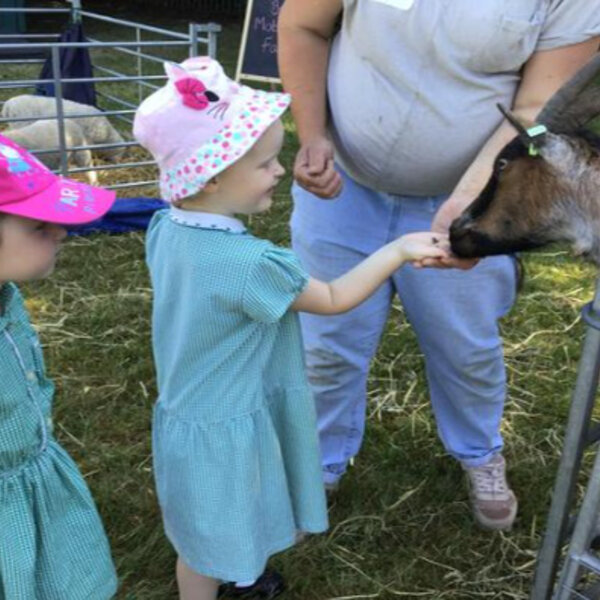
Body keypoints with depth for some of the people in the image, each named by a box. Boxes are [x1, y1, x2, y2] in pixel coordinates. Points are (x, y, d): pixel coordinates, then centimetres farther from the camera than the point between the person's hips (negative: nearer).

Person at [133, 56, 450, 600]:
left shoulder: (166, 229, -9)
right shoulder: (253, 264, -32)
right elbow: (334, 300, -16)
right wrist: (400, 249, -7)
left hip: (187, 411, 8)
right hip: (224, 432, -8)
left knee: (203, 537, 29)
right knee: (212, 544, 17)